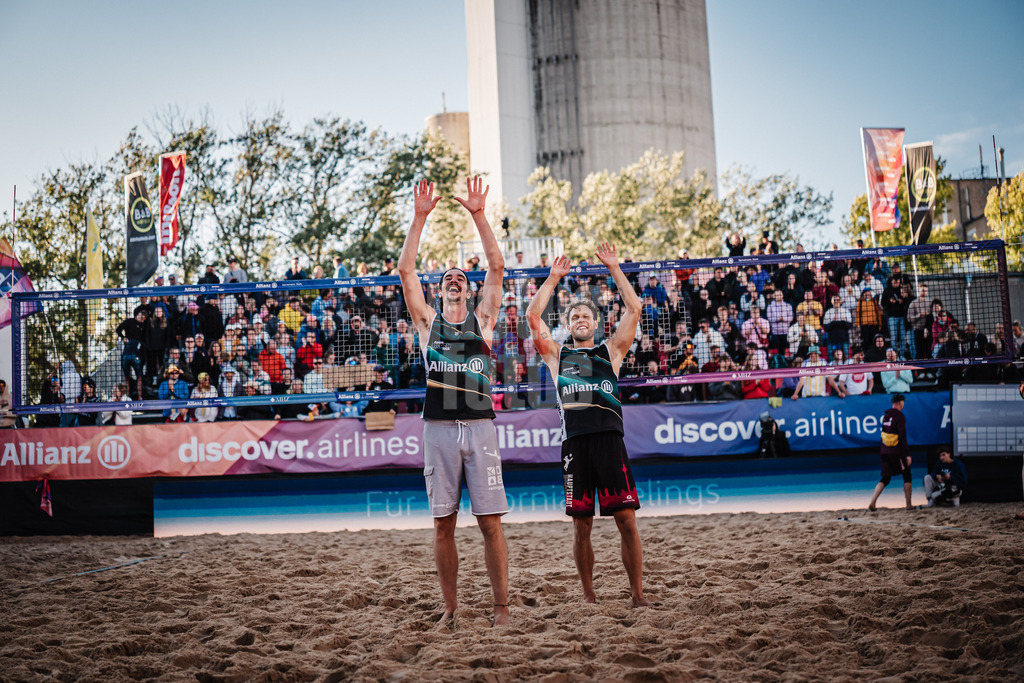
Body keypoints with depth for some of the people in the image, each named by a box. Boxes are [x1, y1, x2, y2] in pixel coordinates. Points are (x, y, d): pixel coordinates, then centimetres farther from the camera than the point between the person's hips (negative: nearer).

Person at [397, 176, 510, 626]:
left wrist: (478, 216, -3)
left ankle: (501, 606, 2)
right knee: (443, 523, 3)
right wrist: (419, 217, -1)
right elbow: (405, 270, 5)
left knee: (490, 522, -2)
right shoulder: (427, 321, 13)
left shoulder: (482, 319, 13)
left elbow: (496, 266, 3)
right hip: (438, 428, 1)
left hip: (479, 426, -1)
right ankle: (450, 606, 12)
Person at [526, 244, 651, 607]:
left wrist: (614, 268, 9)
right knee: (581, 526, 3)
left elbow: (634, 309, 10)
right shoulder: (557, 355, 19)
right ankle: (589, 596, 14)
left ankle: (638, 594, 2)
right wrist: (553, 278, 11)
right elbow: (533, 317, 10)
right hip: (574, 441, 1)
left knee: (627, 520, -5)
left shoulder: (611, 350, 18)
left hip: (609, 438, -1)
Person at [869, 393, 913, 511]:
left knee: (885, 478, 9)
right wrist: (907, 454, -16)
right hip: (897, 451, -6)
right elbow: (902, 436, -17)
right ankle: (909, 505, 11)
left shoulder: (886, 416, 10)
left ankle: (872, 502, -6)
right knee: (907, 476, 9)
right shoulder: (899, 416, -13)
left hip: (885, 451, 6)